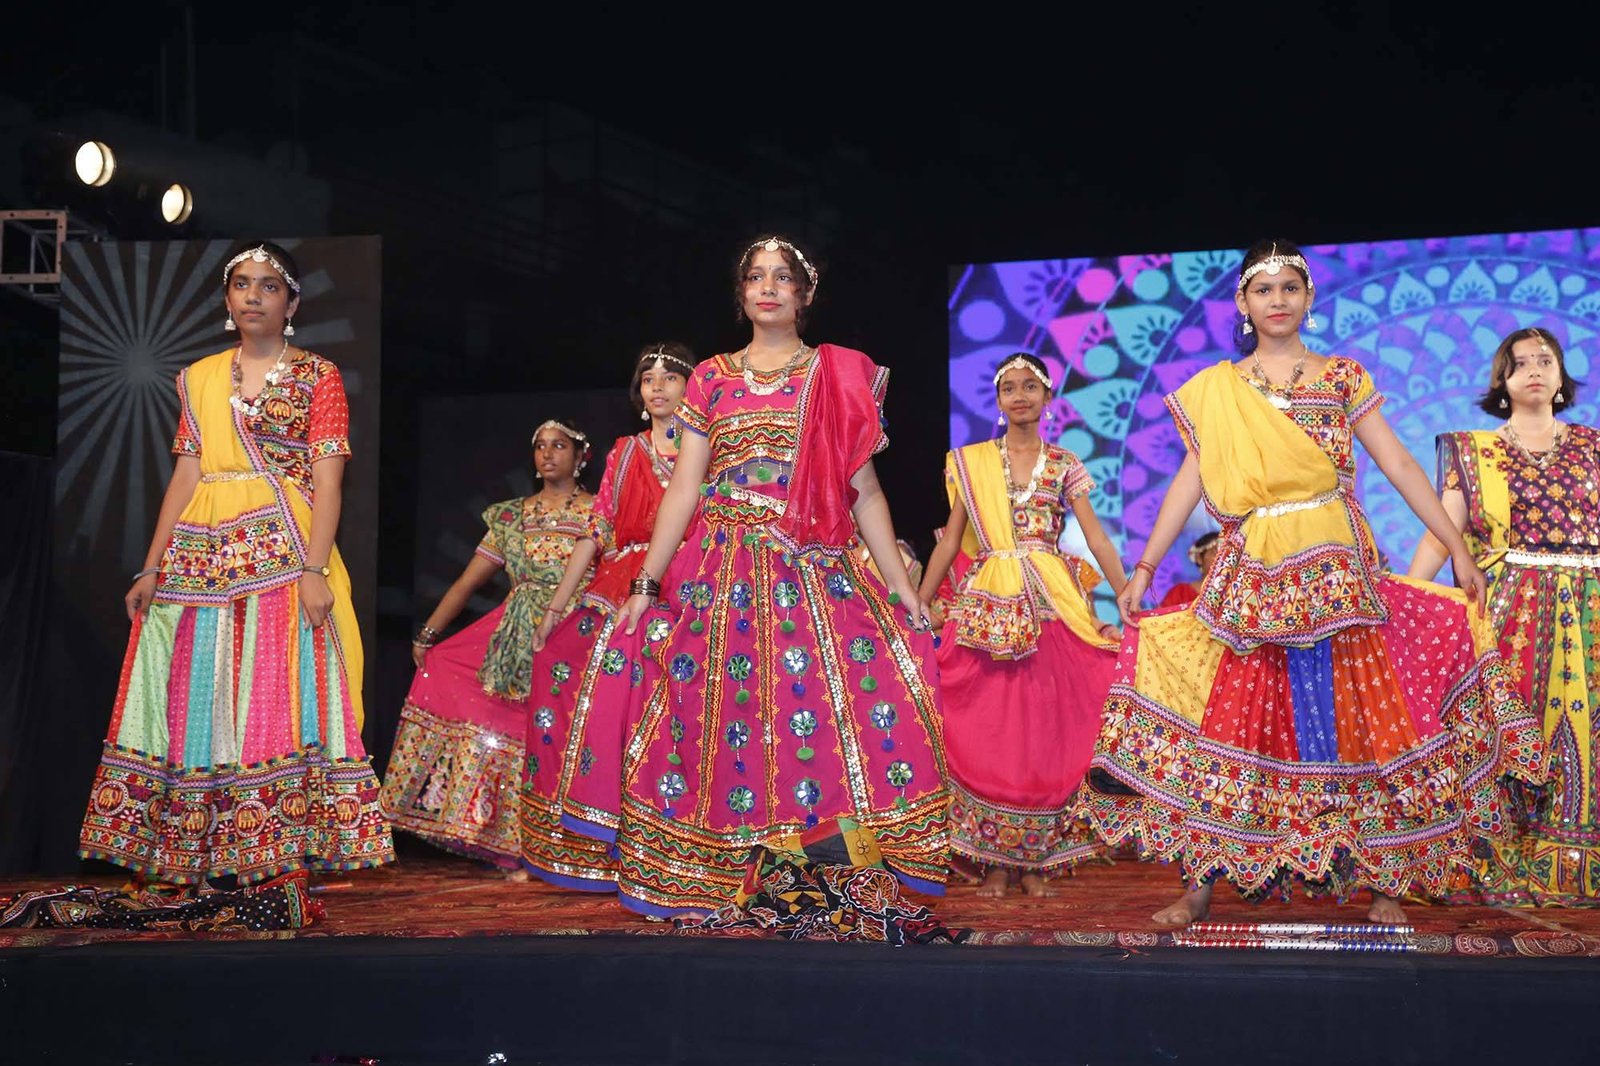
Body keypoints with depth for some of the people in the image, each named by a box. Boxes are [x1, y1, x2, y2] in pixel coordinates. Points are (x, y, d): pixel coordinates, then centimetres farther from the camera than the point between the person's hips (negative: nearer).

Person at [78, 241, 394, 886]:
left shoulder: (317, 376, 3)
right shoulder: (199, 379, 15)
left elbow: (328, 480, -5)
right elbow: (187, 475, 12)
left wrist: (314, 570, -16)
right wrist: (151, 568, 6)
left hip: (284, 552, -4)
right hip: (204, 559, 4)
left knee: (277, 686, -7)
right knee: (202, 691, 3)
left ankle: (278, 836, 0)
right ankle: (212, 846, 11)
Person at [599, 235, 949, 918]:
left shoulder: (839, 376, 9)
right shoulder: (711, 379, 11)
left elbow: (864, 490, 7)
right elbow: (683, 489, 9)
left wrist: (903, 589, 2)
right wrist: (645, 585, 2)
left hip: (816, 573, -1)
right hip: (725, 573, 1)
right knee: (719, 715, -4)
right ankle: (720, 880, 7)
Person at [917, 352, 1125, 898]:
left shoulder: (1064, 465, 8)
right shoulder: (972, 462, 7)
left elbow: (1096, 536, 3)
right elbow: (951, 540, 9)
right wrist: (919, 604, 5)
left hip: (1050, 609, 0)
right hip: (987, 609, 0)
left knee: (1046, 731, 2)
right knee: (986, 734, 0)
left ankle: (1037, 858, 13)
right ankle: (995, 859, 11)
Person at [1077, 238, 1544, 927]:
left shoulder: (1342, 377, 8)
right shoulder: (1215, 390, 10)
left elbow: (1399, 465, 6)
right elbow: (1189, 483, 9)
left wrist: (1457, 549, 2)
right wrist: (1142, 570, 4)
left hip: (1337, 570, 0)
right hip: (1252, 580, 0)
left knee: (1356, 713, 0)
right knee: (1235, 715, -2)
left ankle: (1385, 877, 9)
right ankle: (1200, 882, 4)